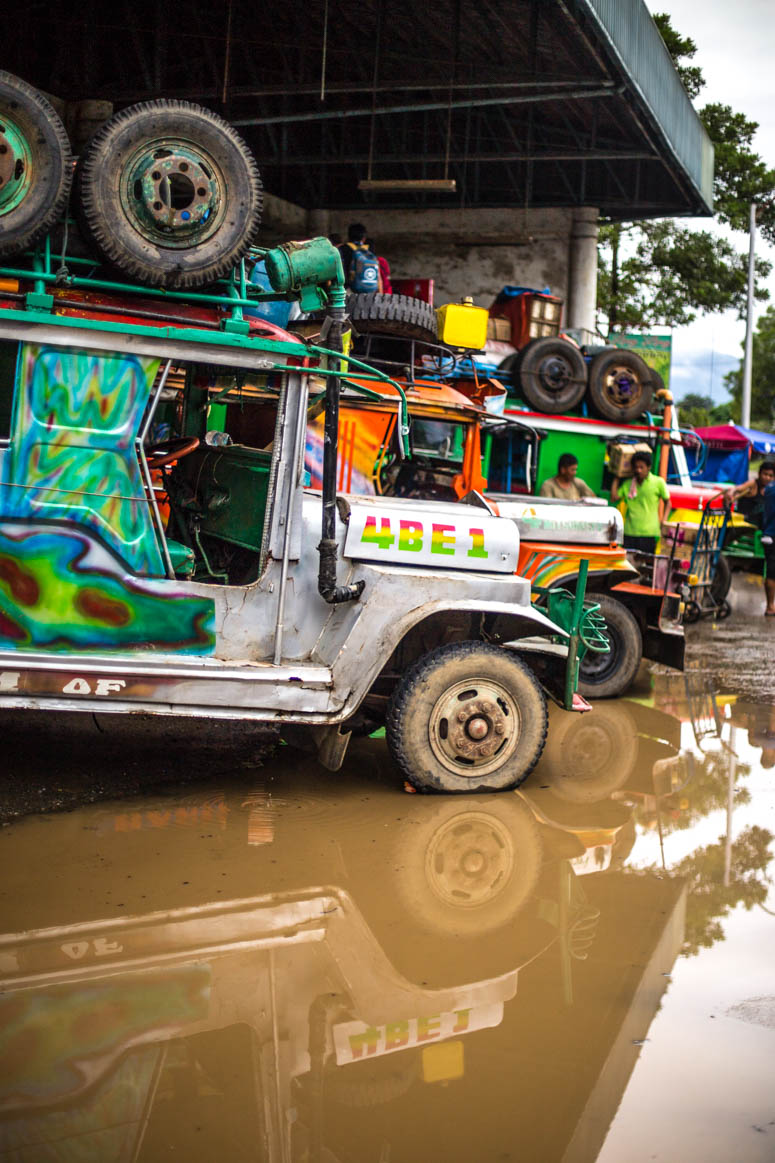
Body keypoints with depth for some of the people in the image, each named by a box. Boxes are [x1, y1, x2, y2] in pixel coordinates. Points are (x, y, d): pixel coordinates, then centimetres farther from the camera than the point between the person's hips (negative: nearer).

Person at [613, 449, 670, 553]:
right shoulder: (627, 484, 12)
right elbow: (614, 498, 7)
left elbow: (667, 502, 10)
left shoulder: (658, 482, 3)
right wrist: (616, 479, 10)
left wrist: (663, 522, -3)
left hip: (649, 533, -3)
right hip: (629, 532, 3)